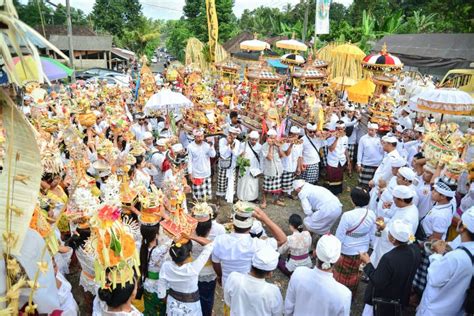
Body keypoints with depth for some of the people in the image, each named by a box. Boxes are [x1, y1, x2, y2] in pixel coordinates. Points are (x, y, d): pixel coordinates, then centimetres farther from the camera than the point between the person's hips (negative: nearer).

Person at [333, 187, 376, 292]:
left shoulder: (347, 216, -31)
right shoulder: (371, 214, -14)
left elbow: (339, 238, -22)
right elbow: (371, 236, -1)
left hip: (347, 251, -5)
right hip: (362, 251, 5)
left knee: (342, 274, 19)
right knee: (354, 273, 27)